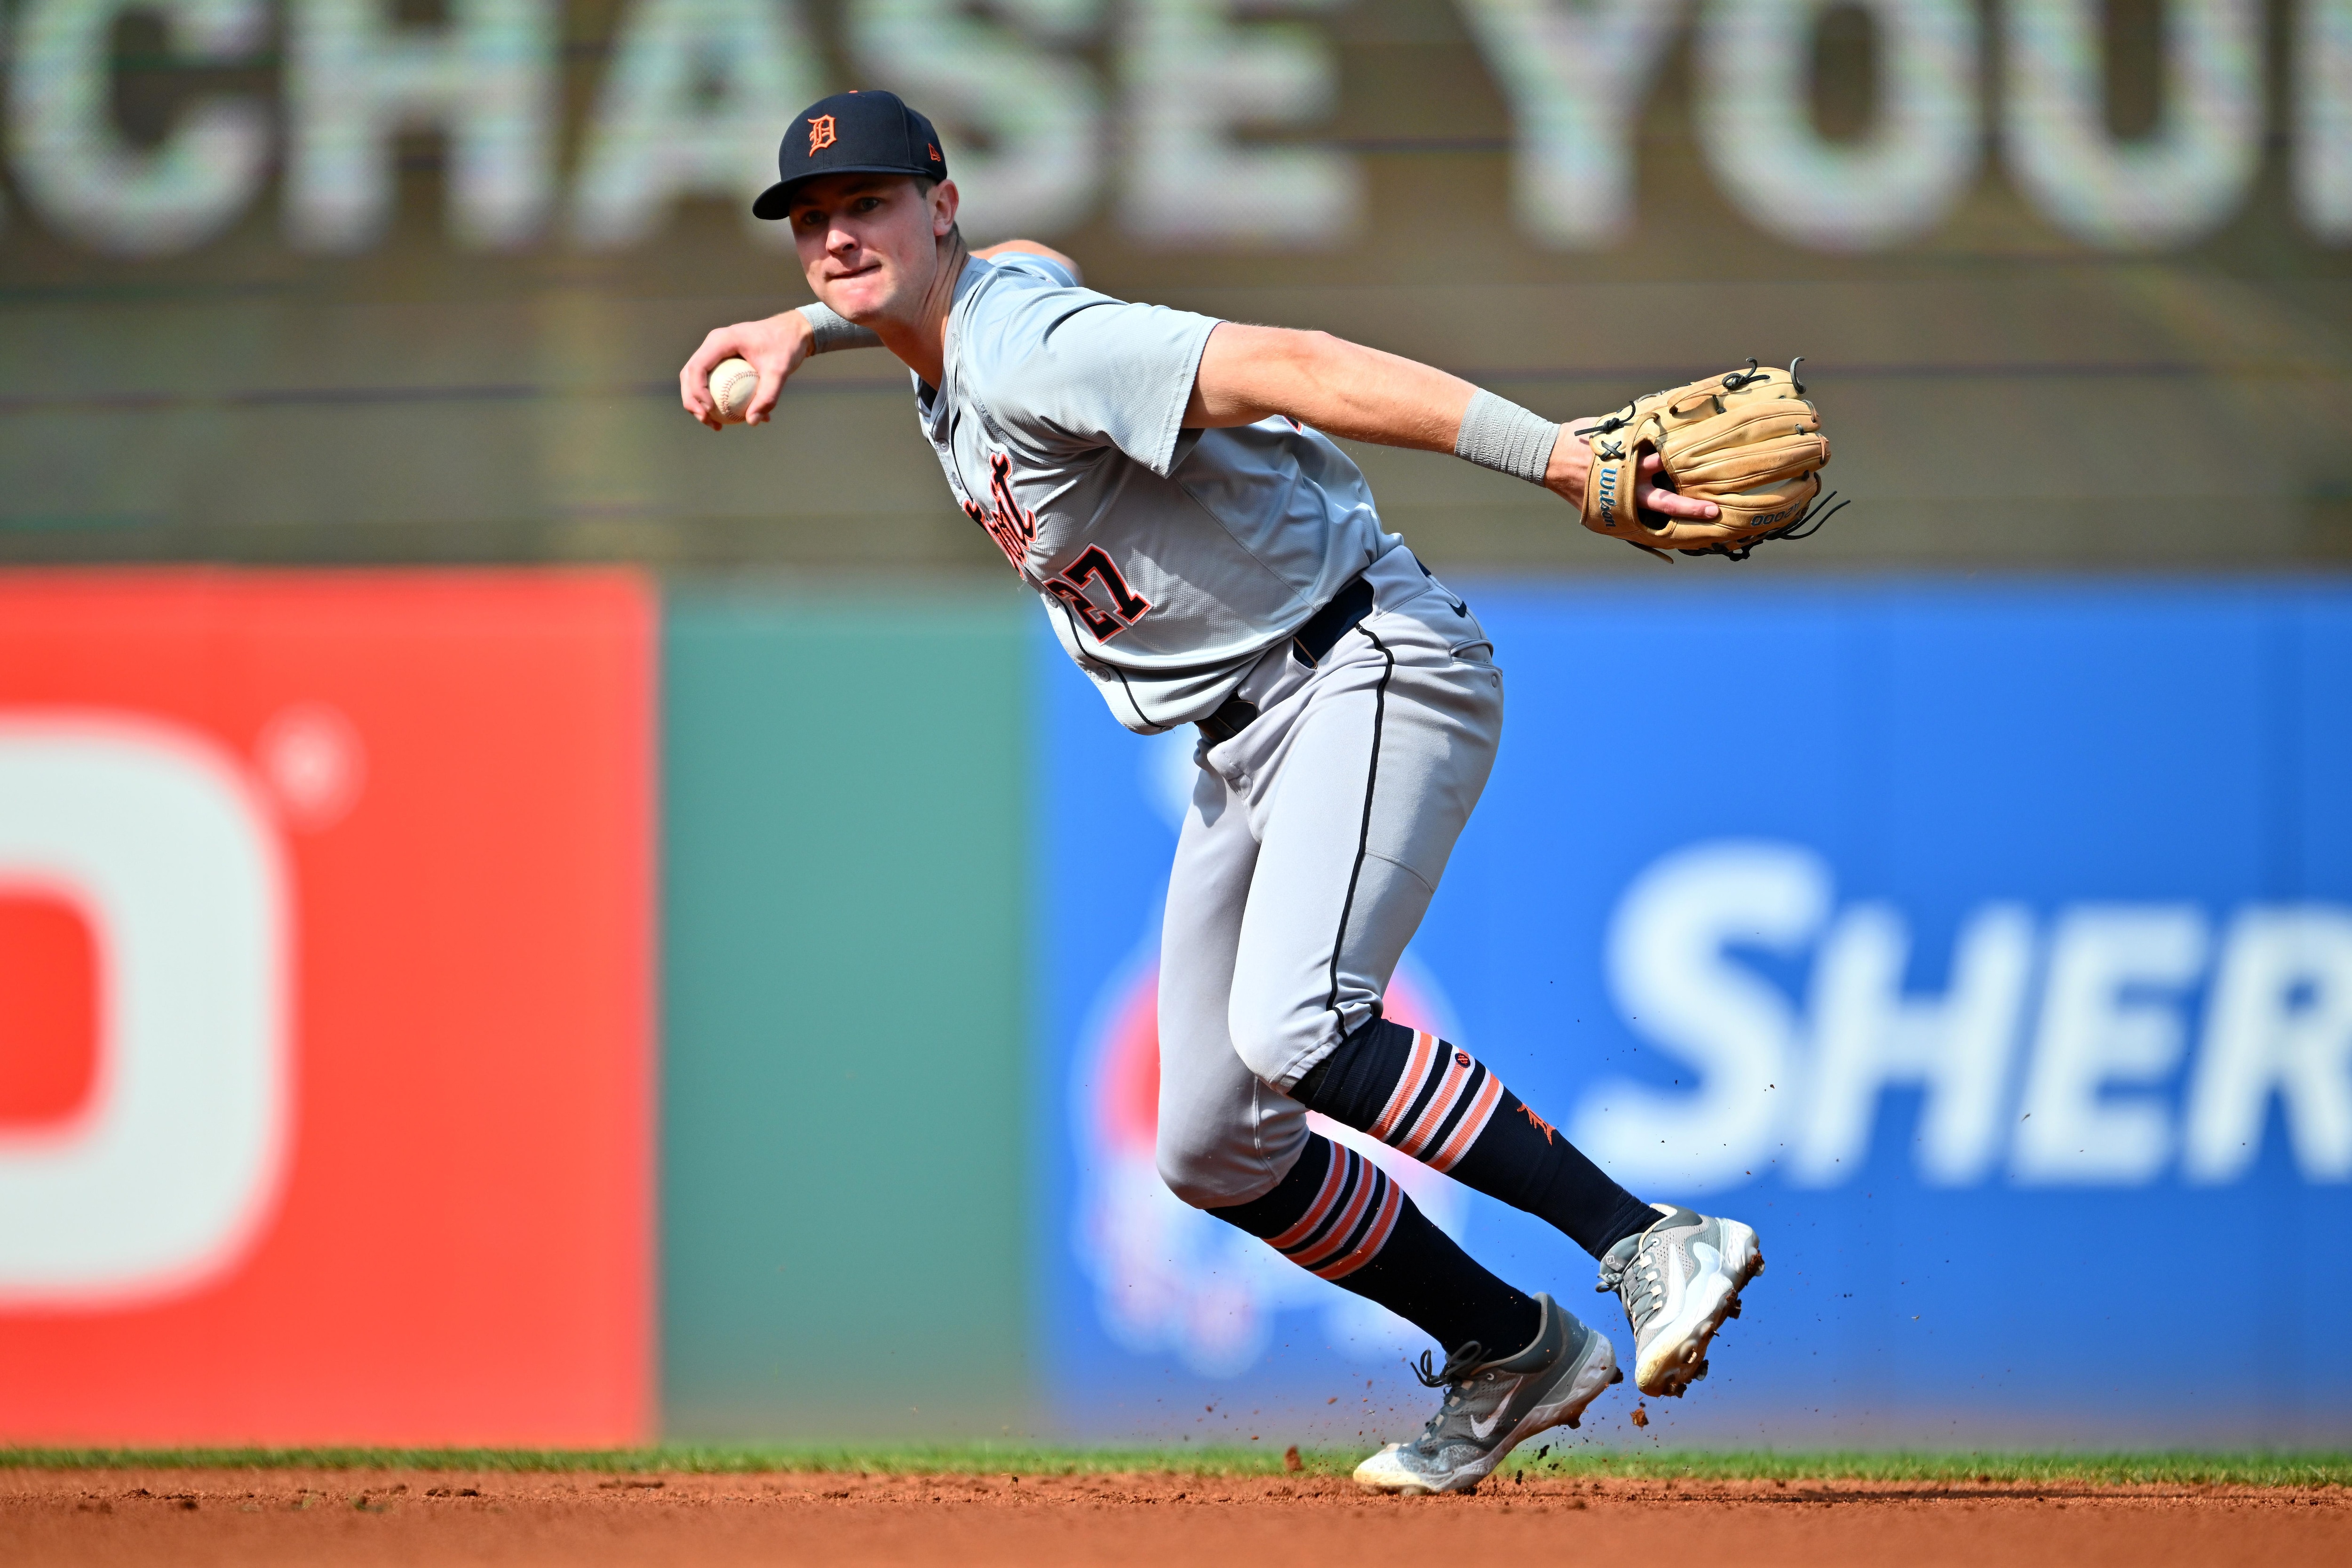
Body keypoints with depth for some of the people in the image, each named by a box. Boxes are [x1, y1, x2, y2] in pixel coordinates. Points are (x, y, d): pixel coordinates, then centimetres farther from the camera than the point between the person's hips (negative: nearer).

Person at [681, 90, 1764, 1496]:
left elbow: (1290, 367, -31)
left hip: (1371, 669, -10)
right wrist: (806, 330, 22)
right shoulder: (970, 316, 10)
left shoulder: (1025, 353, -19)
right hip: (1246, 746, 10)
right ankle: (1513, 1353, 21)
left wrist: (1556, 455, -43)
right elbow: (1038, 264, 37)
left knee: (1292, 1034, -32)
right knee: (1213, 1147, 8)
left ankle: (1652, 1244, -31)